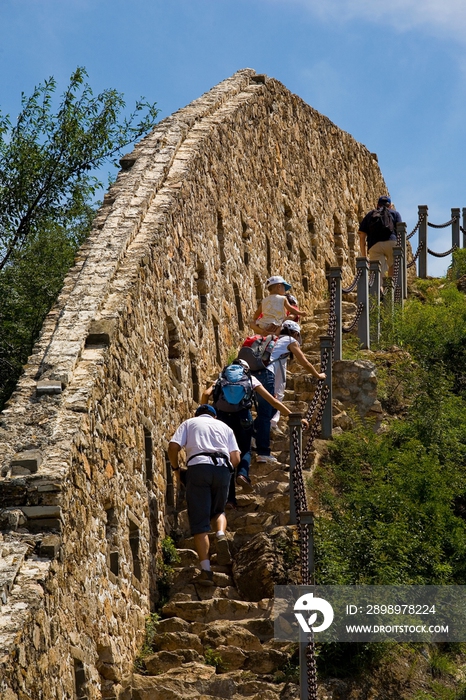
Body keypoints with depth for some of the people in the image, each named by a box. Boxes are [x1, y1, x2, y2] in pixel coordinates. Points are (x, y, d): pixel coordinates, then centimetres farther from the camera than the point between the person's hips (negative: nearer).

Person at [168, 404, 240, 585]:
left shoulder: (189, 423, 22)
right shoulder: (224, 426, 27)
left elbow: (173, 446, 6)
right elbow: (235, 457, 15)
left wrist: (176, 469, 20)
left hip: (198, 467, -2)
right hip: (222, 467, 2)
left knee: (199, 521, -1)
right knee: (218, 510, 25)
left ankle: (206, 570, -9)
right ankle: (221, 536, -8)